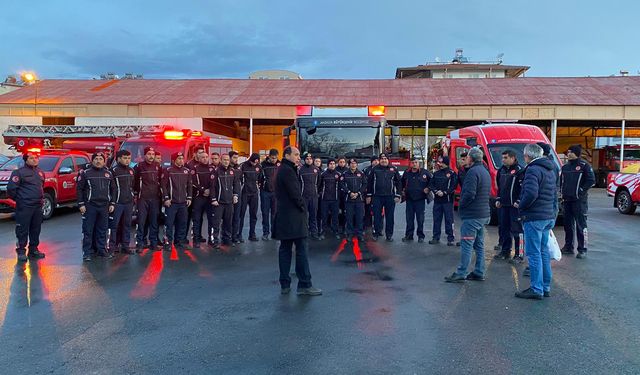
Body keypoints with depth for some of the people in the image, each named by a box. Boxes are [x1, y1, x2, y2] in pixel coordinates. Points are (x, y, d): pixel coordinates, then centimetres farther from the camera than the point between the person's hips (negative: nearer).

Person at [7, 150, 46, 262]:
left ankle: (33, 249, 21)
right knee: (22, 229, -3)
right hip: (24, 207, -7)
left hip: (38, 206, 7)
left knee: (36, 229, 12)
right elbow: (11, 188, -11)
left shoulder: (40, 172, 15)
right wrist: (18, 199, -5)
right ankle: (21, 251, 4)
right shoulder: (19, 172, -7)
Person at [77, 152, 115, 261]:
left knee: (102, 230, 10)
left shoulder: (108, 174, 11)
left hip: (104, 206, 4)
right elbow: (79, 189, -1)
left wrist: (112, 203, 9)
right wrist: (81, 204, -7)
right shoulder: (85, 173, 1)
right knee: (88, 230, -1)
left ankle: (102, 250, 20)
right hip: (90, 206, -3)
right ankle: (86, 253, 5)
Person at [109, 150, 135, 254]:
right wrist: (112, 201, -16)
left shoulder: (131, 170, 14)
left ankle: (125, 246, 16)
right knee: (114, 225, -2)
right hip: (117, 202, -6)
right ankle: (112, 246, 5)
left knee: (127, 225, 9)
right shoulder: (114, 170, -6)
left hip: (129, 202, 6)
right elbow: (110, 187, -11)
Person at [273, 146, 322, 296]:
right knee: (301, 250, -6)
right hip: (293, 216, -10)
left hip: (283, 216, 10)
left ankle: (285, 285, 13)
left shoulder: (281, 170, 18)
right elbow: (295, 194, -17)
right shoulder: (288, 171, -12)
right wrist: (304, 209, -4)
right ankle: (304, 285, -3)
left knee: (285, 250, 9)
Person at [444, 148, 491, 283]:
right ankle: (479, 273, 19)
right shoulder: (485, 172, 17)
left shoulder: (473, 172, -15)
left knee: (466, 245, -7)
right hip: (484, 214, 10)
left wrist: (461, 204, -7)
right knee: (479, 245, 14)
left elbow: (470, 194, -23)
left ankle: (461, 274, -4)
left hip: (472, 215, -10)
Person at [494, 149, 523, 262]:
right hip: (503, 205, 8)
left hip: (515, 205, -8)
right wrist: (498, 199, 16)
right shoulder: (502, 170, 14)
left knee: (516, 229, -4)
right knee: (503, 229, 12)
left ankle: (518, 254, 2)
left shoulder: (519, 170, -9)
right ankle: (505, 251, 23)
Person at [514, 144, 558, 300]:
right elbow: (554, 194, 23)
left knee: (534, 253, -4)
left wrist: (521, 205, -11)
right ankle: (545, 287, 22)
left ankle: (536, 290, -1)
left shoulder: (533, 170, -14)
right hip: (548, 216, 10)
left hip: (534, 217, -10)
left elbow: (531, 193, -27)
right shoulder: (550, 170, 17)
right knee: (543, 252, 15)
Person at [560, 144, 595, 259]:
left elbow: (591, 180, -10)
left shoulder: (584, 165, -5)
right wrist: (562, 191, 11)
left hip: (579, 200, -7)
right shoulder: (565, 167, 14)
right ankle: (568, 247, 21)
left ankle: (582, 249, -1)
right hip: (567, 200, 7)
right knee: (568, 224, 12)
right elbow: (561, 180, 24)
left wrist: (581, 190, -13)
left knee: (581, 225, -5)